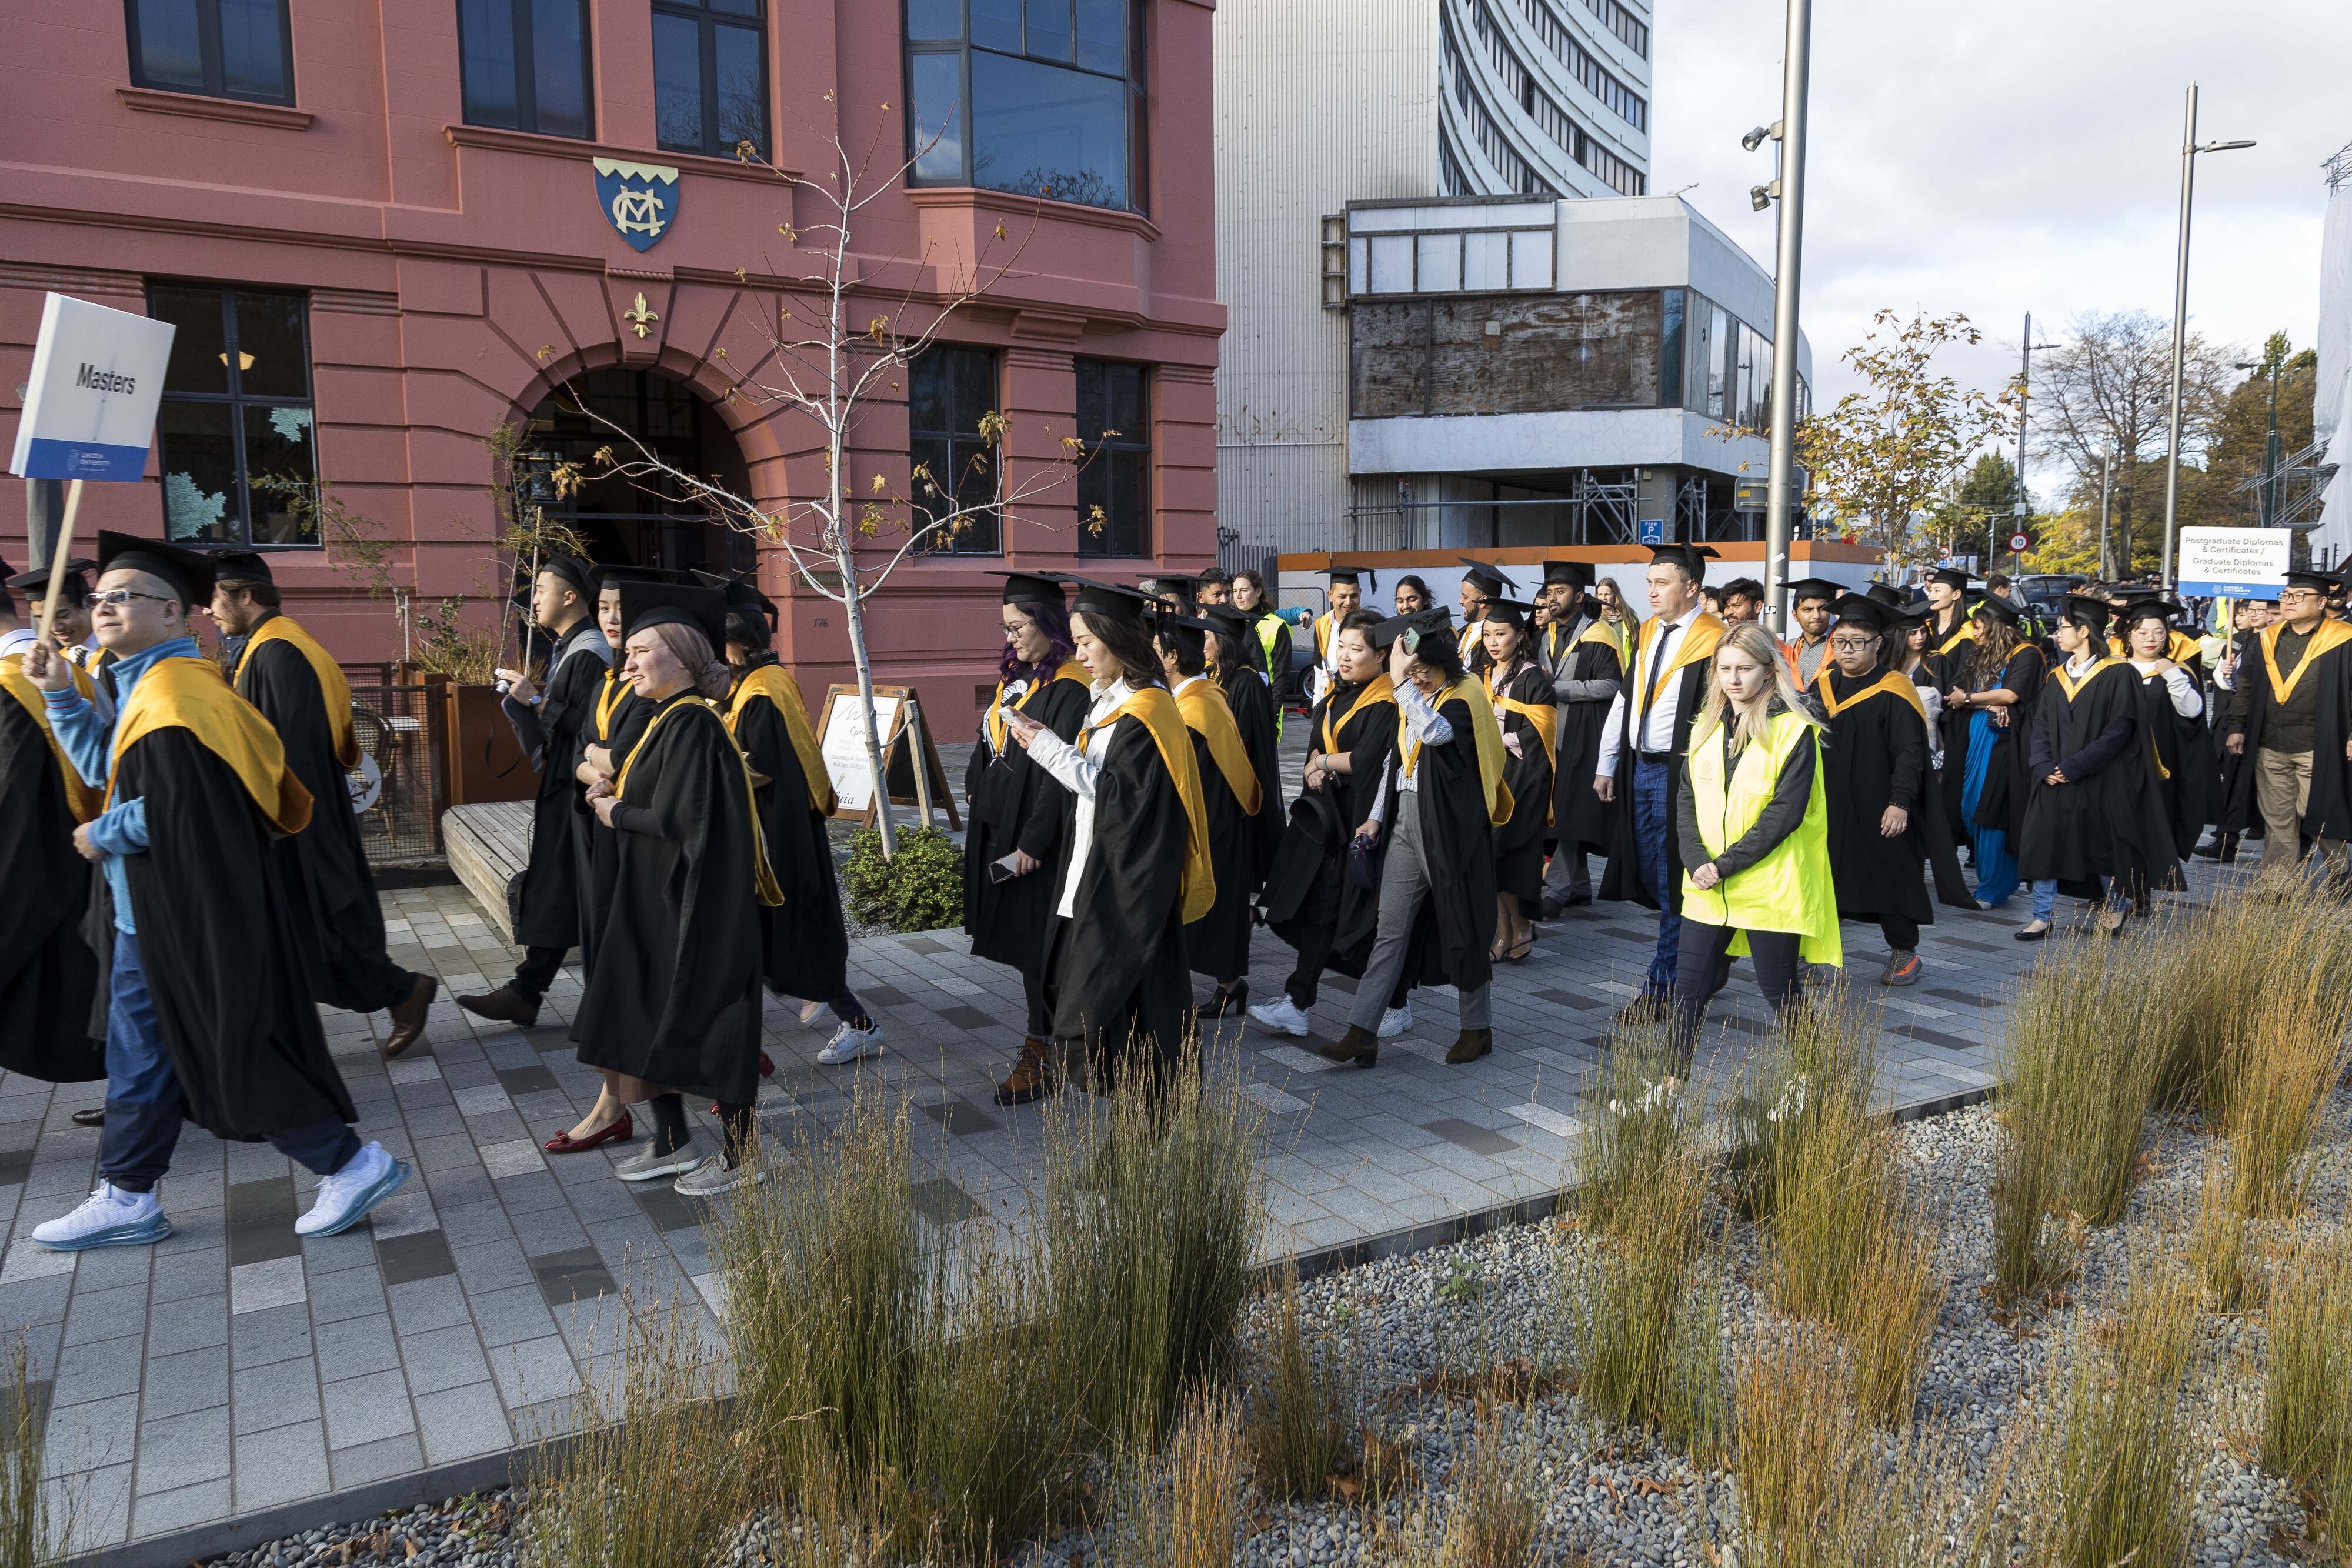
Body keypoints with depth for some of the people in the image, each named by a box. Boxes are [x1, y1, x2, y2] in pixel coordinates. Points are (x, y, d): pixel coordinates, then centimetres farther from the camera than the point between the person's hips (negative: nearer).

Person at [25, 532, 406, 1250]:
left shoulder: (173, 692, -19)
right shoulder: (147, 685, 13)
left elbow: (180, 808, -25)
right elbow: (107, 768, 22)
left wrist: (105, 835, -9)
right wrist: (60, 692, 16)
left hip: (191, 916, -10)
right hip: (159, 913, 10)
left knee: (238, 1051, -3)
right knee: (140, 1055, 16)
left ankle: (353, 1164, 6)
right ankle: (127, 1199, 27)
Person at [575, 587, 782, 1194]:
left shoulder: (690, 722, -19)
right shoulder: (670, 717, 12)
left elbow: (675, 816, -24)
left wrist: (615, 813, -8)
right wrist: (614, 794, 2)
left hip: (694, 907, -10)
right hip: (659, 901, 10)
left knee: (703, 1025, 0)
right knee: (643, 1022, 15)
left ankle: (741, 1157, 13)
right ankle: (673, 1144, 29)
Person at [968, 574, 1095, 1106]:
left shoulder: (1069, 688, -17)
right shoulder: (1018, 675, 10)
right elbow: (990, 742, 19)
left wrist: (1033, 842, -22)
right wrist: (976, 788, 13)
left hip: (1038, 839, -9)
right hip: (999, 828, 9)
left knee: (1036, 941, -2)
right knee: (1019, 937, 16)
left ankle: (1041, 1059, 9)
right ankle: (1046, 1037, 30)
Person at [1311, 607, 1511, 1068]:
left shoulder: (1465, 697, -11)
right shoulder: (1416, 697, 11)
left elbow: (1435, 732, -33)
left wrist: (1402, 682, -30)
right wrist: (1377, 816, 15)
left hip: (1451, 826, -7)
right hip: (1407, 820, 7)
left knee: (1462, 928, 6)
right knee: (1390, 930, 3)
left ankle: (1478, 1028, 23)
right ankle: (1362, 1033, 3)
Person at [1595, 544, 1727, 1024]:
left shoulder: (1712, 642, -13)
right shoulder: (1648, 633, 10)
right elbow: (1623, 700, 15)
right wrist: (1607, 764, 14)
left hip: (1678, 772, -8)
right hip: (1639, 768, 8)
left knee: (1674, 882, 0)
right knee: (1652, 876, 14)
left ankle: (1661, 988, 8)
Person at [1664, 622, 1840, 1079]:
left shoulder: (1794, 731, -9)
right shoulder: (1706, 728, 9)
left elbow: (1785, 812, -14)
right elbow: (1686, 799, 7)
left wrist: (1725, 865, -17)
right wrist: (1695, 861, -8)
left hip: (1769, 886, -5)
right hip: (1706, 886, 5)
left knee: (1780, 990, 8)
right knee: (1689, 986, 6)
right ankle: (1672, 1081, 14)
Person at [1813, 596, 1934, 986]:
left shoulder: (1893, 692, -11)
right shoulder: (1822, 686, 7)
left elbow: (1910, 752, -15)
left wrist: (1900, 803, -23)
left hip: (1877, 814, -5)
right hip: (1826, 811, 5)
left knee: (1889, 878, 6)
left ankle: (1904, 953, 20)